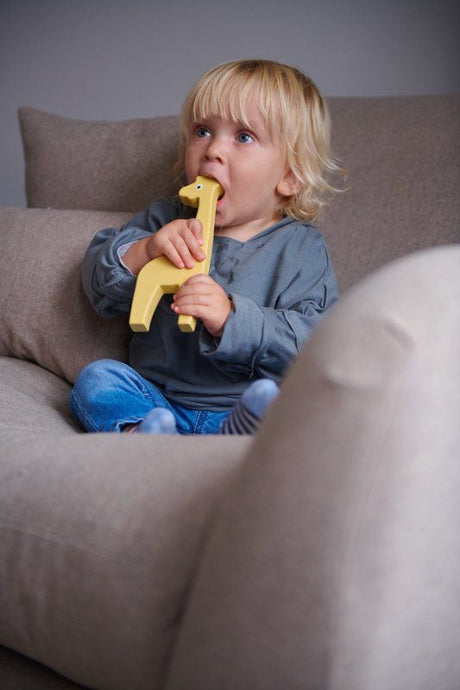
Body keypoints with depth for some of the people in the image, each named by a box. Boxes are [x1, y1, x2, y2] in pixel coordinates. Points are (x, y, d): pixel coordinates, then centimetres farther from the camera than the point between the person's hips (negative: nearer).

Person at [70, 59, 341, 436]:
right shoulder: (164, 219, 14)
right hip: (157, 401, 4)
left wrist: (232, 317, -26)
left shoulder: (301, 246, 1)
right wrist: (143, 251, -15)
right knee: (97, 378, -21)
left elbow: (312, 341, -11)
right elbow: (100, 286, 6)